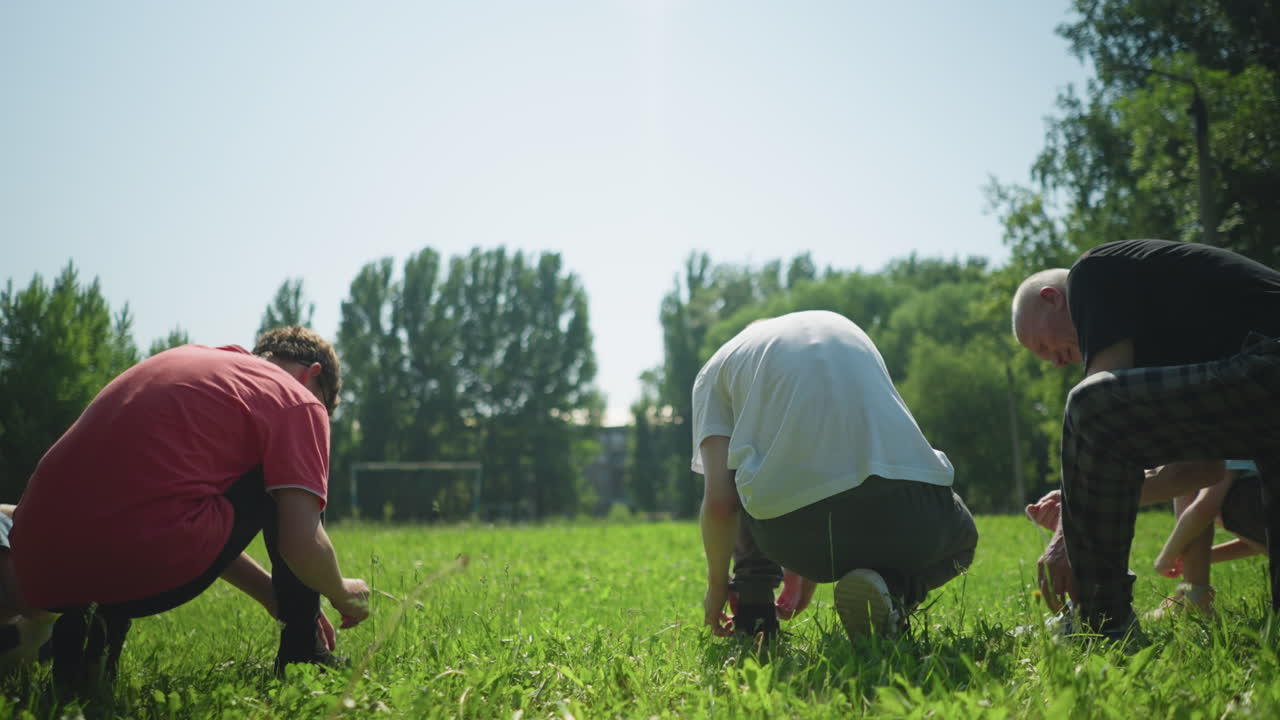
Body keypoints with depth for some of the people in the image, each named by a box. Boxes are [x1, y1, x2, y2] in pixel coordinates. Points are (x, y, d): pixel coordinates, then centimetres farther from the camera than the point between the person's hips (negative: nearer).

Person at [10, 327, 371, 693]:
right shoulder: (299, 400, 7)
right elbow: (302, 544, -4)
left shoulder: (183, 358, 28)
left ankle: (92, 622, 13)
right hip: (153, 570, -6)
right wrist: (342, 594, 20)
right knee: (286, 490, 17)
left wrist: (275, 597, 38)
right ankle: (302, 652, 16)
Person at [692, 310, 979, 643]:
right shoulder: (845, 327, 33)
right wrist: (808, 574, 46)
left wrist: (717, 584, 25)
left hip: (796, 528, -1)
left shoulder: (716, 368, 21)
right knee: (960, 539, 36)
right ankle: (893, 586, 4)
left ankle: (753, 610, 22)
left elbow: (719, 501, 7)